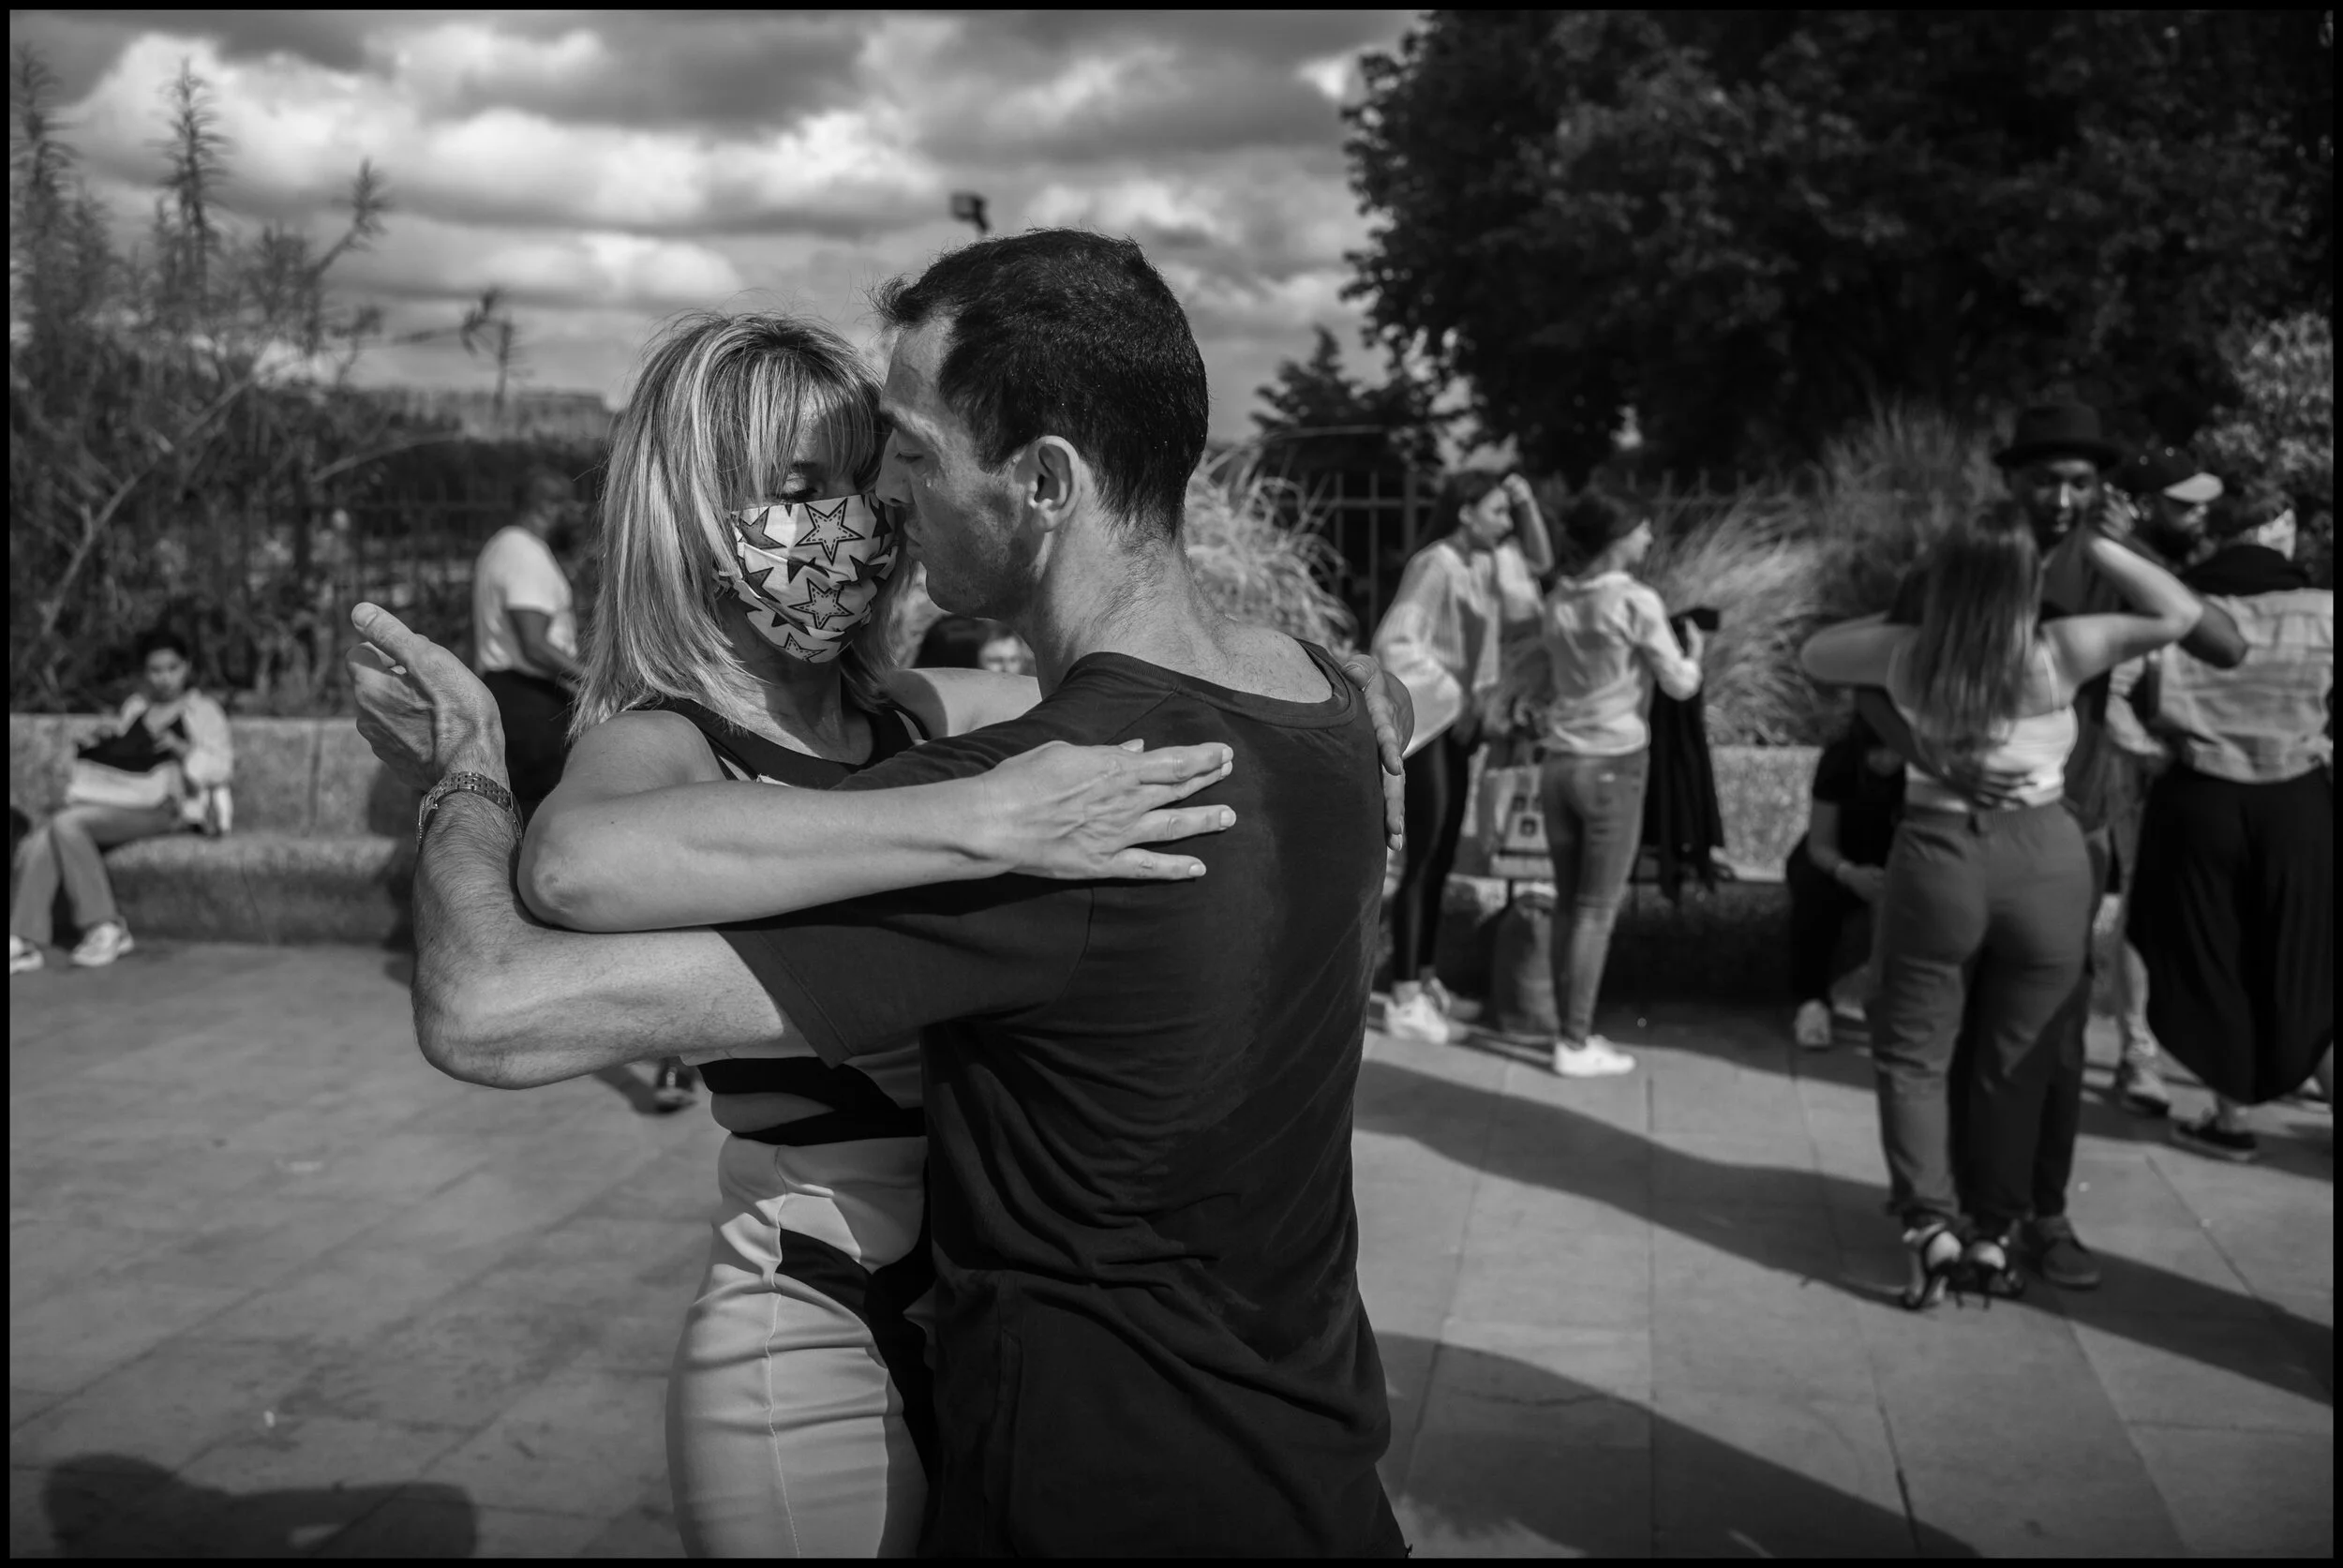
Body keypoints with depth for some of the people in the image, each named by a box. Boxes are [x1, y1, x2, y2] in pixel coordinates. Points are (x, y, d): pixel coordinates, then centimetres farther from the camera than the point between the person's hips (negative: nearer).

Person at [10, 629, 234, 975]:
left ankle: (105, 928, -24)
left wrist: (182, 748, -18)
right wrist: (102, 741, 12)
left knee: (68, 823, -31)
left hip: (157, 806, -6)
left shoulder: (204, 712, 7)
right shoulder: (134, 706, 24)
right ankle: (25, 941, -22)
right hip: (110, 796, 6)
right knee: (36, 845, -22)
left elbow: (221, 768, -3)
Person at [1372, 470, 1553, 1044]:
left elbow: (1540, 562, 22)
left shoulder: (1485, 561, 8)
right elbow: (1394, 641, -24)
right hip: (1423, 721, -9)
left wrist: (1527, 504, 6)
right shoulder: (1435, 565, -17)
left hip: (1456, 721, 9)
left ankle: (1424, 979, 24)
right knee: (1421, 856, -8)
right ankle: (1404, 1000, -3)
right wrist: (1452, 698, -20)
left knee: (1444, 853, 13)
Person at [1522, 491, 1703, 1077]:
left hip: (1558, 761, 6)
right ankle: (1576, 1044, 1)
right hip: (1612, 765, -6)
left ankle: (1571, 1031, 15)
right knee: (1597, 910, -1)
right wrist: (1694, 650, 14)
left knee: (1567, 903, 11)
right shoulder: (1637, 601, -10)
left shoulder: (1557, 602, 7)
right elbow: (1680, 684, -5)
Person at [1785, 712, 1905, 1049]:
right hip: (1830, 861, -1)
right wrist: (1850, 874, -42)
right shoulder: (1839, 760, -23)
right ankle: (1812, 1000, -22)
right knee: (1817, 895, -34)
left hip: (1894, 865, 2)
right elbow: (1820, 845, -20)